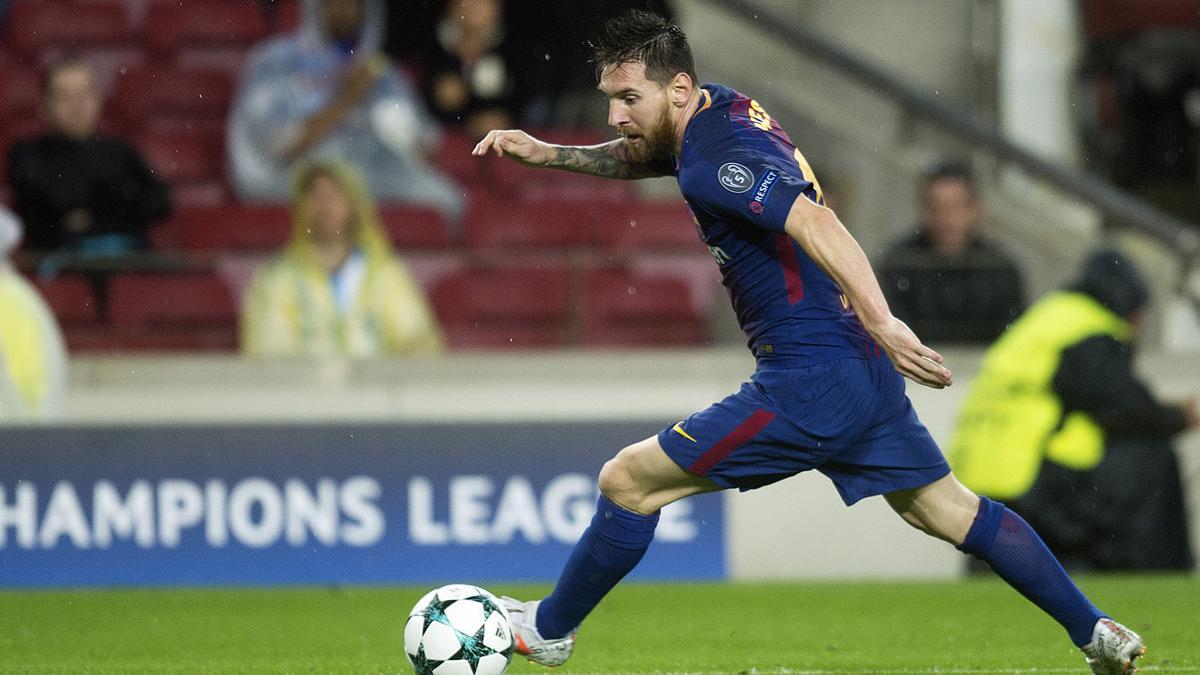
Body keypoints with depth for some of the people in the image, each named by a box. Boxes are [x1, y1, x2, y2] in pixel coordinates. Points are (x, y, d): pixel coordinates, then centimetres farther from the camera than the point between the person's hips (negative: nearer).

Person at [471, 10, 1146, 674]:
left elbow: (818, 226, -32)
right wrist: (546, 153, 17)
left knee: (627, 481, -2)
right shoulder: (720, 107, 9)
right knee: (951, 511, 20)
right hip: (864, 370, 10)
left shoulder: (714, 161, -19)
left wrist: (880, 321, -43)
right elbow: (637, 156, 30)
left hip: (808, 382, -10)